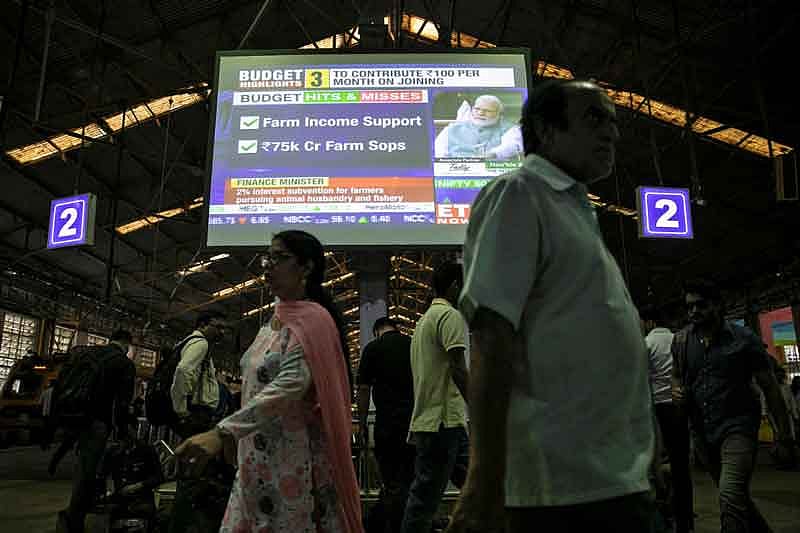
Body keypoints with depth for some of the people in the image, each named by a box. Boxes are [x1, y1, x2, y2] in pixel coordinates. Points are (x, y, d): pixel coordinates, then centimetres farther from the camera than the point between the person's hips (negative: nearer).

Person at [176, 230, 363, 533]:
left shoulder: (312, 319, -13)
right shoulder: (274, 322, 13)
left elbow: (291, 386, -26)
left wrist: (223, 432, -33)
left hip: (295, 459, -8)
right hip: (258, 461, 8)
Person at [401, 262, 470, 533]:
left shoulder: (424, 319, 20)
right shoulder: (450, 315, -9)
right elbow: (458, 369, -19)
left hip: (426, 420, 10)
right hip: (444, 421, -10)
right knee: (425, 497, -2)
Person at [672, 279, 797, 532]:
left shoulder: (744, 339, -6)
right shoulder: (681, 340, 4)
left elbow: (770, 388, -4)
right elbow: (676, 375, 20)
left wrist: (784, 438, -7)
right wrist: (677, 390, -5)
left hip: (737, 426, -5)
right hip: (702, 432, 5)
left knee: (731, 499, -20)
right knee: (737, 498, 19)